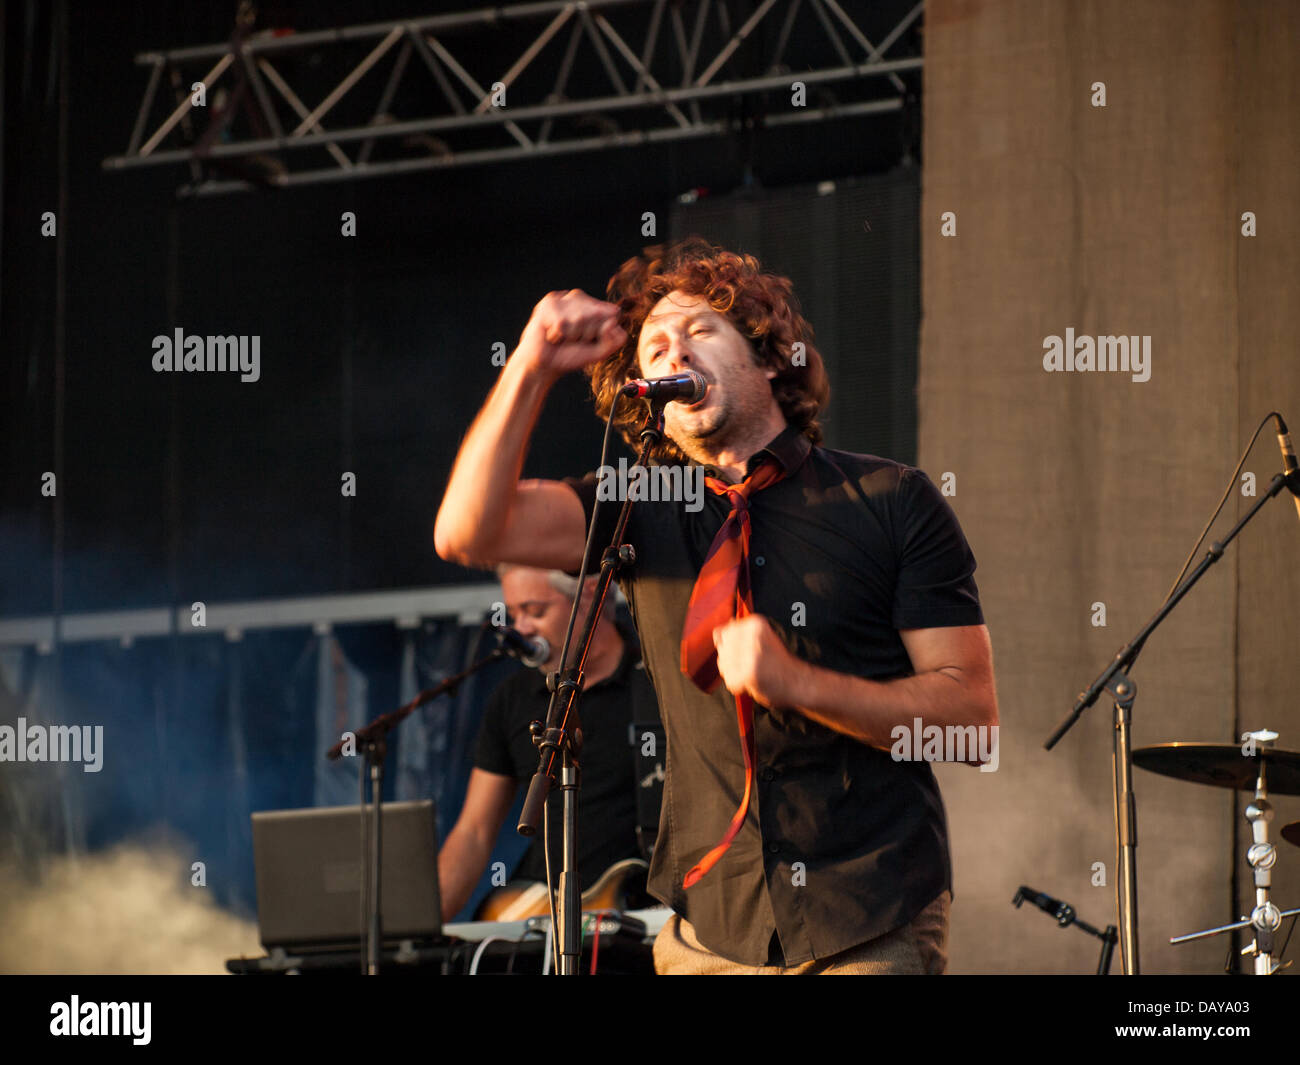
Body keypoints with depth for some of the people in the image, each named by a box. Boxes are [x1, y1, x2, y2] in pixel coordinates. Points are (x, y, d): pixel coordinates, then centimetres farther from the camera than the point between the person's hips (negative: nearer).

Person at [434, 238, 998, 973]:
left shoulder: (891, 502, 0)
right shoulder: (644, 517, 10)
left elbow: (972, 718, -6)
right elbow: (467, 531, -3)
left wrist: (795, 682, -17)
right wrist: (532, 368, -10)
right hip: (709, 932, 3)